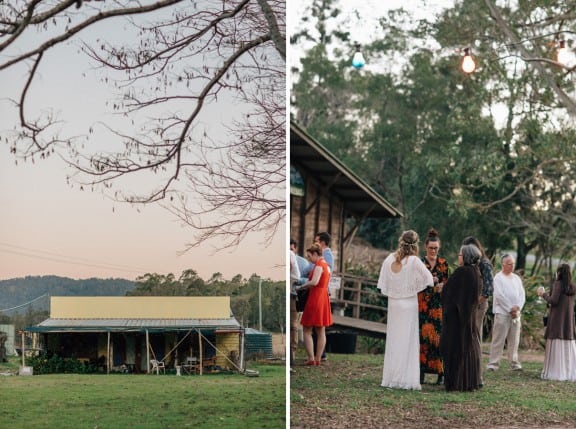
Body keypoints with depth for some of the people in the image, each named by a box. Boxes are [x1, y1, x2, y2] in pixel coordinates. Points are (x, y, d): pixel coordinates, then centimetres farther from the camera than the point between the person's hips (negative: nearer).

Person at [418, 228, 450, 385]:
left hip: (439, 305, 1)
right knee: (423, 336, -6)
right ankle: (421, 372, -1)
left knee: (438, 336, -6)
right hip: (423, 305, -1)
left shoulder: (443, 263, 9)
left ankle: (440, 372, -2)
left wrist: (442, 286, -10)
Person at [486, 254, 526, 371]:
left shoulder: (517, 278, 15)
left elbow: (522, 294, 10)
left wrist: (518, 307, -7)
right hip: (502, 312, -5)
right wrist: (510, 309, -12)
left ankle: (514, 363, 12)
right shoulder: (498, 278, -2)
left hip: (516, 313, 5)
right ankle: (493, 363, -5)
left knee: (514, 340, 6)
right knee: (498, 339, -6)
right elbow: (499, 295, -10)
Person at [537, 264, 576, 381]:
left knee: (556, 345, -3)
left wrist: (544, 294, 1)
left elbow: (553, 301, -16)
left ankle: (556, 372, -3)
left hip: (557, 320, -6)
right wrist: (547, 294, 24)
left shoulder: (558, 284, -9)